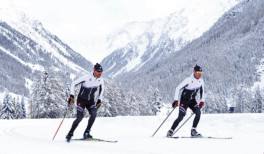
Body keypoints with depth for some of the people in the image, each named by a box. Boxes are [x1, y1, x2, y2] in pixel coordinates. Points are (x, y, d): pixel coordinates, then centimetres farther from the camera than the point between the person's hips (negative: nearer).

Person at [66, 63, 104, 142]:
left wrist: (99, 100, 9)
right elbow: (73, 83, -11)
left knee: (94, 114, -24)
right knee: (80, 117, -17)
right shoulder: (87, 77, -16)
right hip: (82, 100, -4)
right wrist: (72, 95, -18)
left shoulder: (100, 80, -1)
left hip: (91, 101, 4)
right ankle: (70, 134, -1)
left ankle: (87, 133, -13)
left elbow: (101, 90, 19)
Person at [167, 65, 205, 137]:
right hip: (184, 100, -5)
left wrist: (202, 101, 9)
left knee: (198, 113, -18)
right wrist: (176, 100, -23)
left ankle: (193, 131, -9)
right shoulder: (188, 80, -21)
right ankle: (170, 131, 3)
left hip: (192, 100, 5)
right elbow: (178, 88, -19)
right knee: (181, 117, -13)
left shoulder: (201, 81, -2)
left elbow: (202, 91, 16)